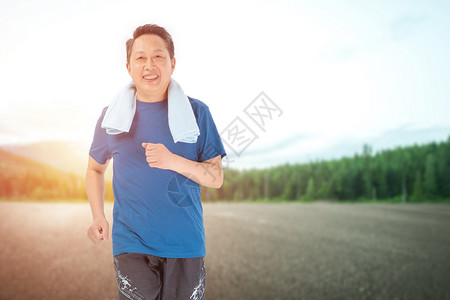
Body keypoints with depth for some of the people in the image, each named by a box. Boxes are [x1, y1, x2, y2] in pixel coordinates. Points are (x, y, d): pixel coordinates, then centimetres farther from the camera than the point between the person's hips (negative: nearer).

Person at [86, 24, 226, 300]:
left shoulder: (196, 112, 0)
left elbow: (216, 178, -1)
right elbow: (96, 168, 18)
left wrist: (174, 161, -18)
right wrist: (98, 216, 3)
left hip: (186, 243, 1)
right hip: (132, 243, 0)